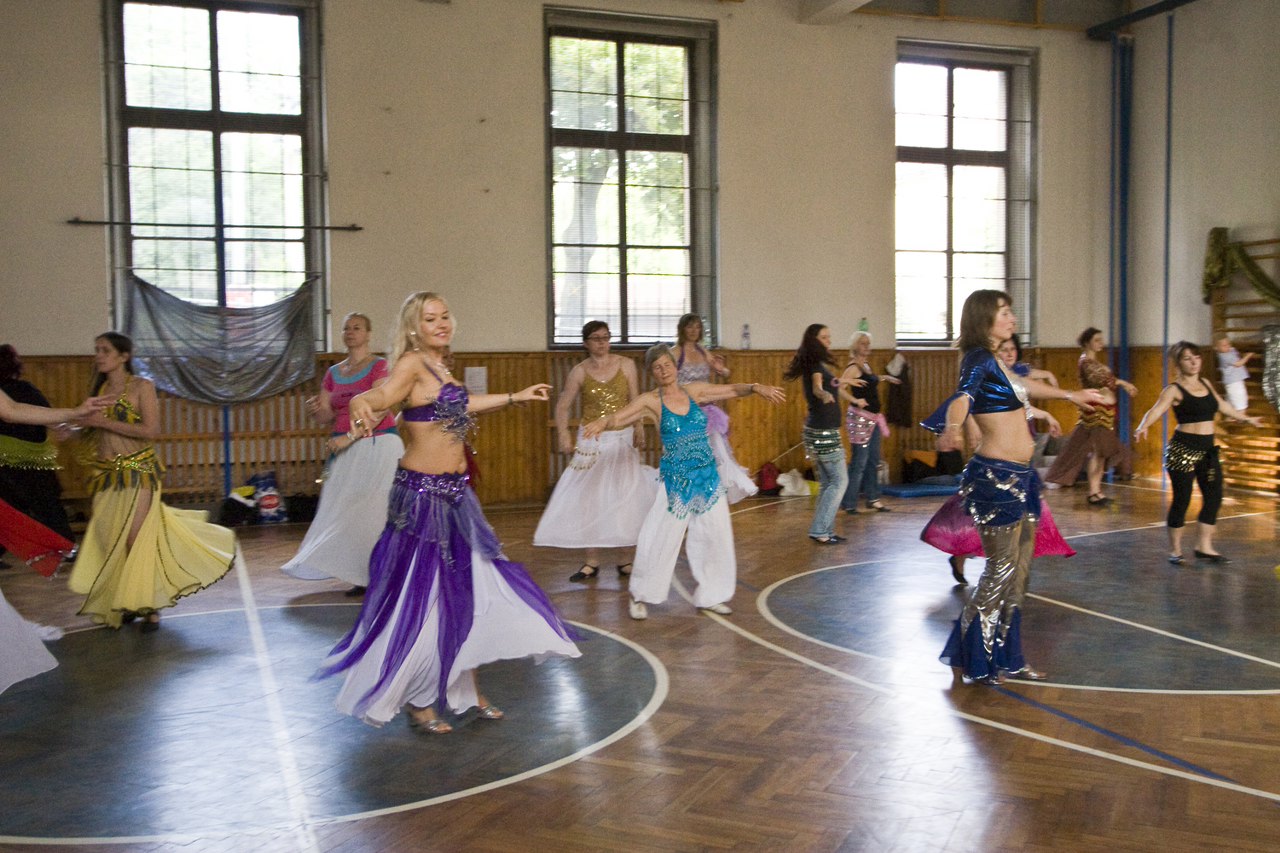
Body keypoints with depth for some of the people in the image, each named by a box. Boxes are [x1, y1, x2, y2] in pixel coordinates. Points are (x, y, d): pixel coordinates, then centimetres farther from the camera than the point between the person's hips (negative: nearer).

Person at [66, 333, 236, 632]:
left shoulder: (141, 387, -5)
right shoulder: (100, 388, 12)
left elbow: (151, 431, -16)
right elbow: (94, 433, 20)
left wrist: (104, 422, -16)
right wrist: (83, 423, 0)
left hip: (138, 471, -6)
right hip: (106, 474, 6)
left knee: (136, 538, -10)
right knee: (110, 540, 4)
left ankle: (150, 607, 0)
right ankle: (128, 603, 16)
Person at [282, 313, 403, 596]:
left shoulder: (379, 366, -3)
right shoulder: (333, 373, 14)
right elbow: (327, 416, 13)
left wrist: (350, 436, -23)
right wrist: (316, 409, -10)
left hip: (377, 445, -5)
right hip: (344, 449, 6)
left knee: (373, 508, -9)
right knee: (348, 509, 0)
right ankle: (363, 576, 7)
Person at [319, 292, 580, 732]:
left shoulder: (439, 367, 12)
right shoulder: (412, 363, -12)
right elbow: (380, 396, -30)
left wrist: (515, 397, 37)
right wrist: (362, 409, -54)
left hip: (455, 496, 9)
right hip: (422, 494, -9)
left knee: (469, 588, 13)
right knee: (421, 596, 0)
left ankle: (467, 688, 26)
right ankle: (418, 702, 15)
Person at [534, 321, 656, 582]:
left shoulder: (626, 365, 0)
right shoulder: (579, 371, -2)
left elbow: (635, 401, 2)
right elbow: (562, 406, 0)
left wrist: (639, 429, -8)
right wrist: (563, 434, -12)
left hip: (623, 439, 0)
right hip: (592, 441, 0)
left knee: (627, 496, 3)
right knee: (589, 497, 2)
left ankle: (631, 556, 13)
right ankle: (592, 562, 10)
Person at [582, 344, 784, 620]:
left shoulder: (694, 391, 3)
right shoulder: (651, 400, -6)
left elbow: (732, 390, 5)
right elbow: (618, 417, -14)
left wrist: (756, 387, -13)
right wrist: (601, 422, -36)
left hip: (708, 476, 4)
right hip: (676, 480, -4)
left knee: (716, 535, 7)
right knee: (661, 538, -2)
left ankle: (710, 595, 24)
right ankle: (641, 597, 16)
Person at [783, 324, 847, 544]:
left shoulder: (815, 365, 13)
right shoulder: (816, 365, -17)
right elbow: (817, 386, -39)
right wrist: (824, 394, -60)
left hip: (819, 430, 10)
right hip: (824, 431, -10)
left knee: (827, 483, 13)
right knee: (839, 481, -6)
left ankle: (824, 530, 17)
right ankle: (819, 530, -7)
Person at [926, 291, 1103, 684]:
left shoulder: (995, 362, 14)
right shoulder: (979, 361, -14)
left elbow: (1022, 385, 35)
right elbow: (962, 396, -35)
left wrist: (1070, 395, 49)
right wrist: (953, 427, -57)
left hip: (1018, 476, 10)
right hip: (995, 476, -10)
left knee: (1017, 573, 13)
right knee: (1001, 571, -4)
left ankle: (1007, 660, 22)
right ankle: (974, 662, 9)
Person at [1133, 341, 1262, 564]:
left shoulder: (1206, 384, 12)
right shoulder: (1174, 390, -8)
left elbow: (1222, 405, 28)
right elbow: (1156, 410, -23)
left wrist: (1246, 418, 41)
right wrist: (1143, 426, -44)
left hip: (1207, 449, 7)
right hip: (1182, 449, -7)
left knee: (1214, 496, 5)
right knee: (1181, 499, -4)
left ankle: (1204, 546, 17)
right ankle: (1175, 550, 8)